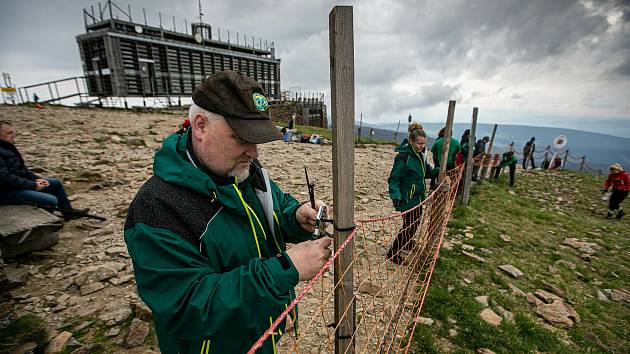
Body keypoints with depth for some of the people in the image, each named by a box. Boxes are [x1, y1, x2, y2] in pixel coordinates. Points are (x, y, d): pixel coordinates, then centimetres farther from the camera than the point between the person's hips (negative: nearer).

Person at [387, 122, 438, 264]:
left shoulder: (421, 154, 3)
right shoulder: (403, 157, -23)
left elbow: (426, 171, 17)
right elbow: (393, 179, -21)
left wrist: (438, 171, 0)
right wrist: (396, 196, -32)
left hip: (418, 197, 9)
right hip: (407, 199, -8)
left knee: (416, 221, 22)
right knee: (409, 225, -2)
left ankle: (407, 243, 48)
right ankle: (393, 252, 14)